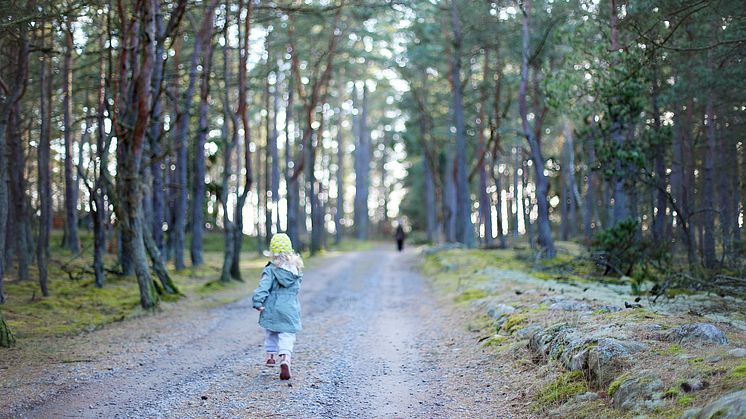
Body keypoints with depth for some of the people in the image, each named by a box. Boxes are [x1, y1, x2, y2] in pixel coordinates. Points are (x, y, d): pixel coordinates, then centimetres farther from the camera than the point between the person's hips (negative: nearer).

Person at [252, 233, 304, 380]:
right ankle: (285, 358, -21)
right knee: (287, 335, 1)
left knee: (271, 332, 22)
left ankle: (270, 355, 36)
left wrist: (257, 302, -21)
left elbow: (263, 287, -21)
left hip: (272, 309, -1)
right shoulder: (296, 268, 2)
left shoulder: (271, 270, -12)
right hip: (291, 310, 1)